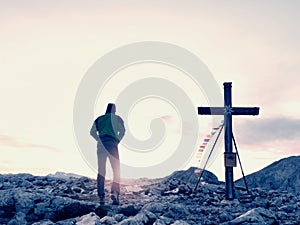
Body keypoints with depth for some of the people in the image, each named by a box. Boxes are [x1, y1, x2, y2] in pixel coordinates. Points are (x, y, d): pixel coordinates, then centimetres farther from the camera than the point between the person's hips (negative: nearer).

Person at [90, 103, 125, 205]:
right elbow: (122, 130, -6)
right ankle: (114, 192, -17)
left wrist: (99, 140, 12)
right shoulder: (117, 118, 9)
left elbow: (92, 132, 7)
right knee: (116, 171, 2)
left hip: (101, 145, 3)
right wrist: (118, 140, 4)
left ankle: (101, 196, 3)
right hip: (112, 144, -3)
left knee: (101, 171, 6)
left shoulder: (99, 119, 18)